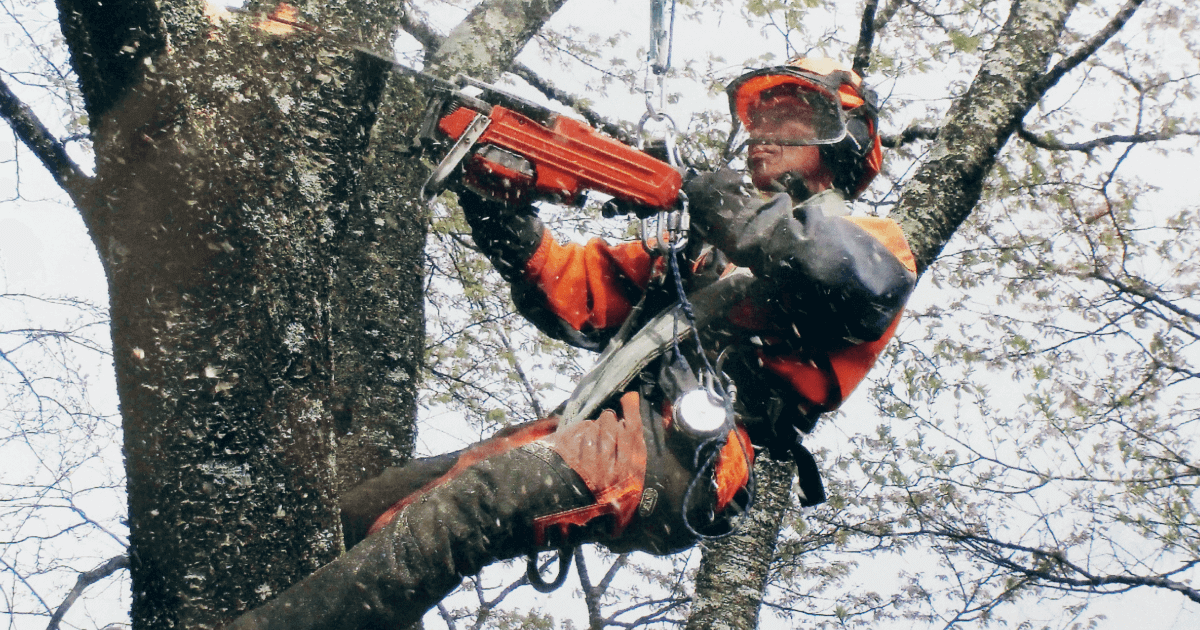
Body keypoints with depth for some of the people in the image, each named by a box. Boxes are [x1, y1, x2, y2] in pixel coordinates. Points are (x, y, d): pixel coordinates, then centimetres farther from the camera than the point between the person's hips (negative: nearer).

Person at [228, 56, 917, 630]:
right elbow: (577, 293, 24)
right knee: (361, 514, 3)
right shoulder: (699, 244, 34)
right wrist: (494, 203, 10)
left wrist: (740, 212, -9)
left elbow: (871, 284, -15)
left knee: (471, 500, -32)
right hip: (600, 434, 9)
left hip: (688, 456, -8)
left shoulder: (866, 238, 13)